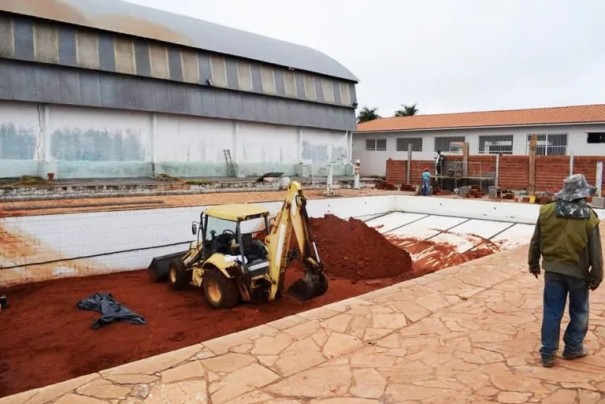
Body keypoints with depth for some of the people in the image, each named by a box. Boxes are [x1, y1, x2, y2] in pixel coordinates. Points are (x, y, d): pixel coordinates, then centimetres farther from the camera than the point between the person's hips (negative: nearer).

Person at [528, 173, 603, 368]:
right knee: (579, 311, 19)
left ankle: (548, 354, 12)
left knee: (552, 312, 8)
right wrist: (596, 276, 3)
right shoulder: (588, 216, -12)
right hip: (578, 272, -2)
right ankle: (573, 348, 31)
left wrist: (534, 263, 16)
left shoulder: (546, 211, -5)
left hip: (552, 270, 2)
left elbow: (535, 242, 3)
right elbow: (595, 251, -7)